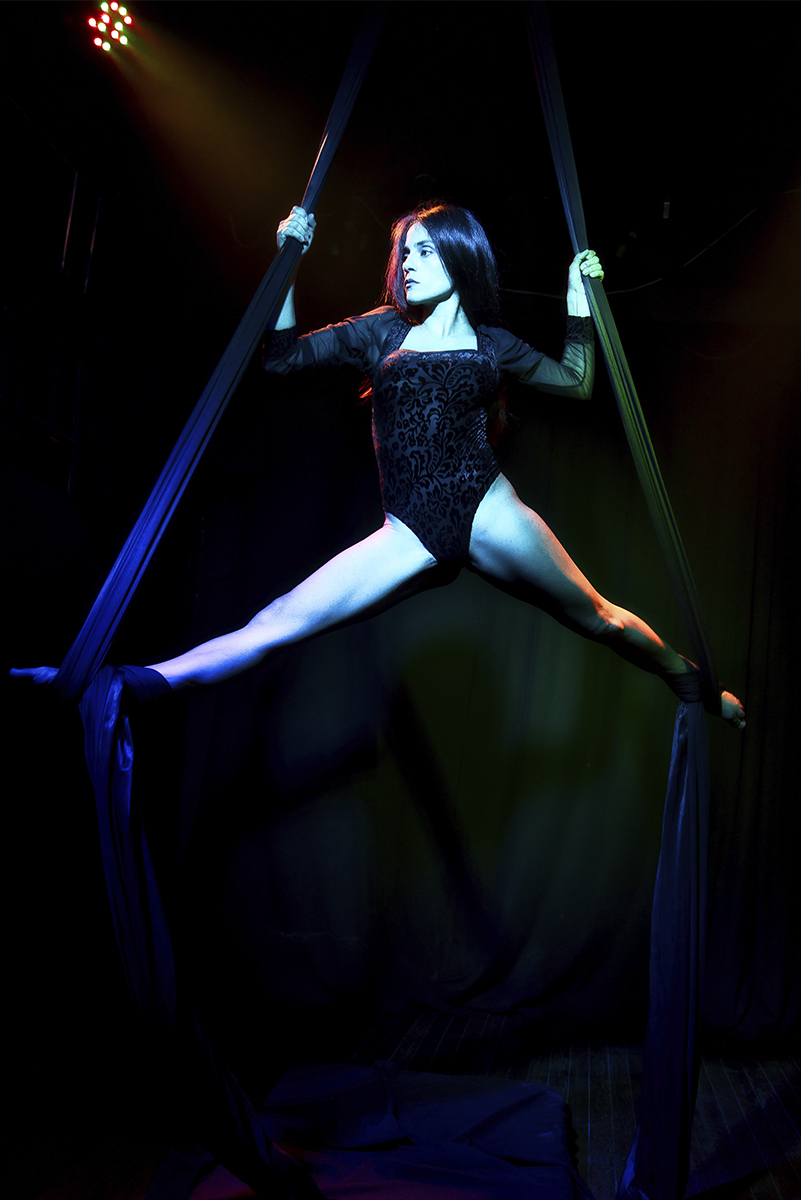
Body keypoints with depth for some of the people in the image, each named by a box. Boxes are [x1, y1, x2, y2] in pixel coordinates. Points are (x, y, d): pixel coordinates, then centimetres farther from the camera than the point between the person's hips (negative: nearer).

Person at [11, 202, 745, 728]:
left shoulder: (491, 343, 11)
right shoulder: (382, 330, 13)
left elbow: (578, 384, 22)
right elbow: (281, 357, 15)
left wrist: (580, 302, 14)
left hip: (486, 513, 0)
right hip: (410, 535, 1)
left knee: (596, 618, 9)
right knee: (280, 622, -10)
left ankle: (695, 688, 32)